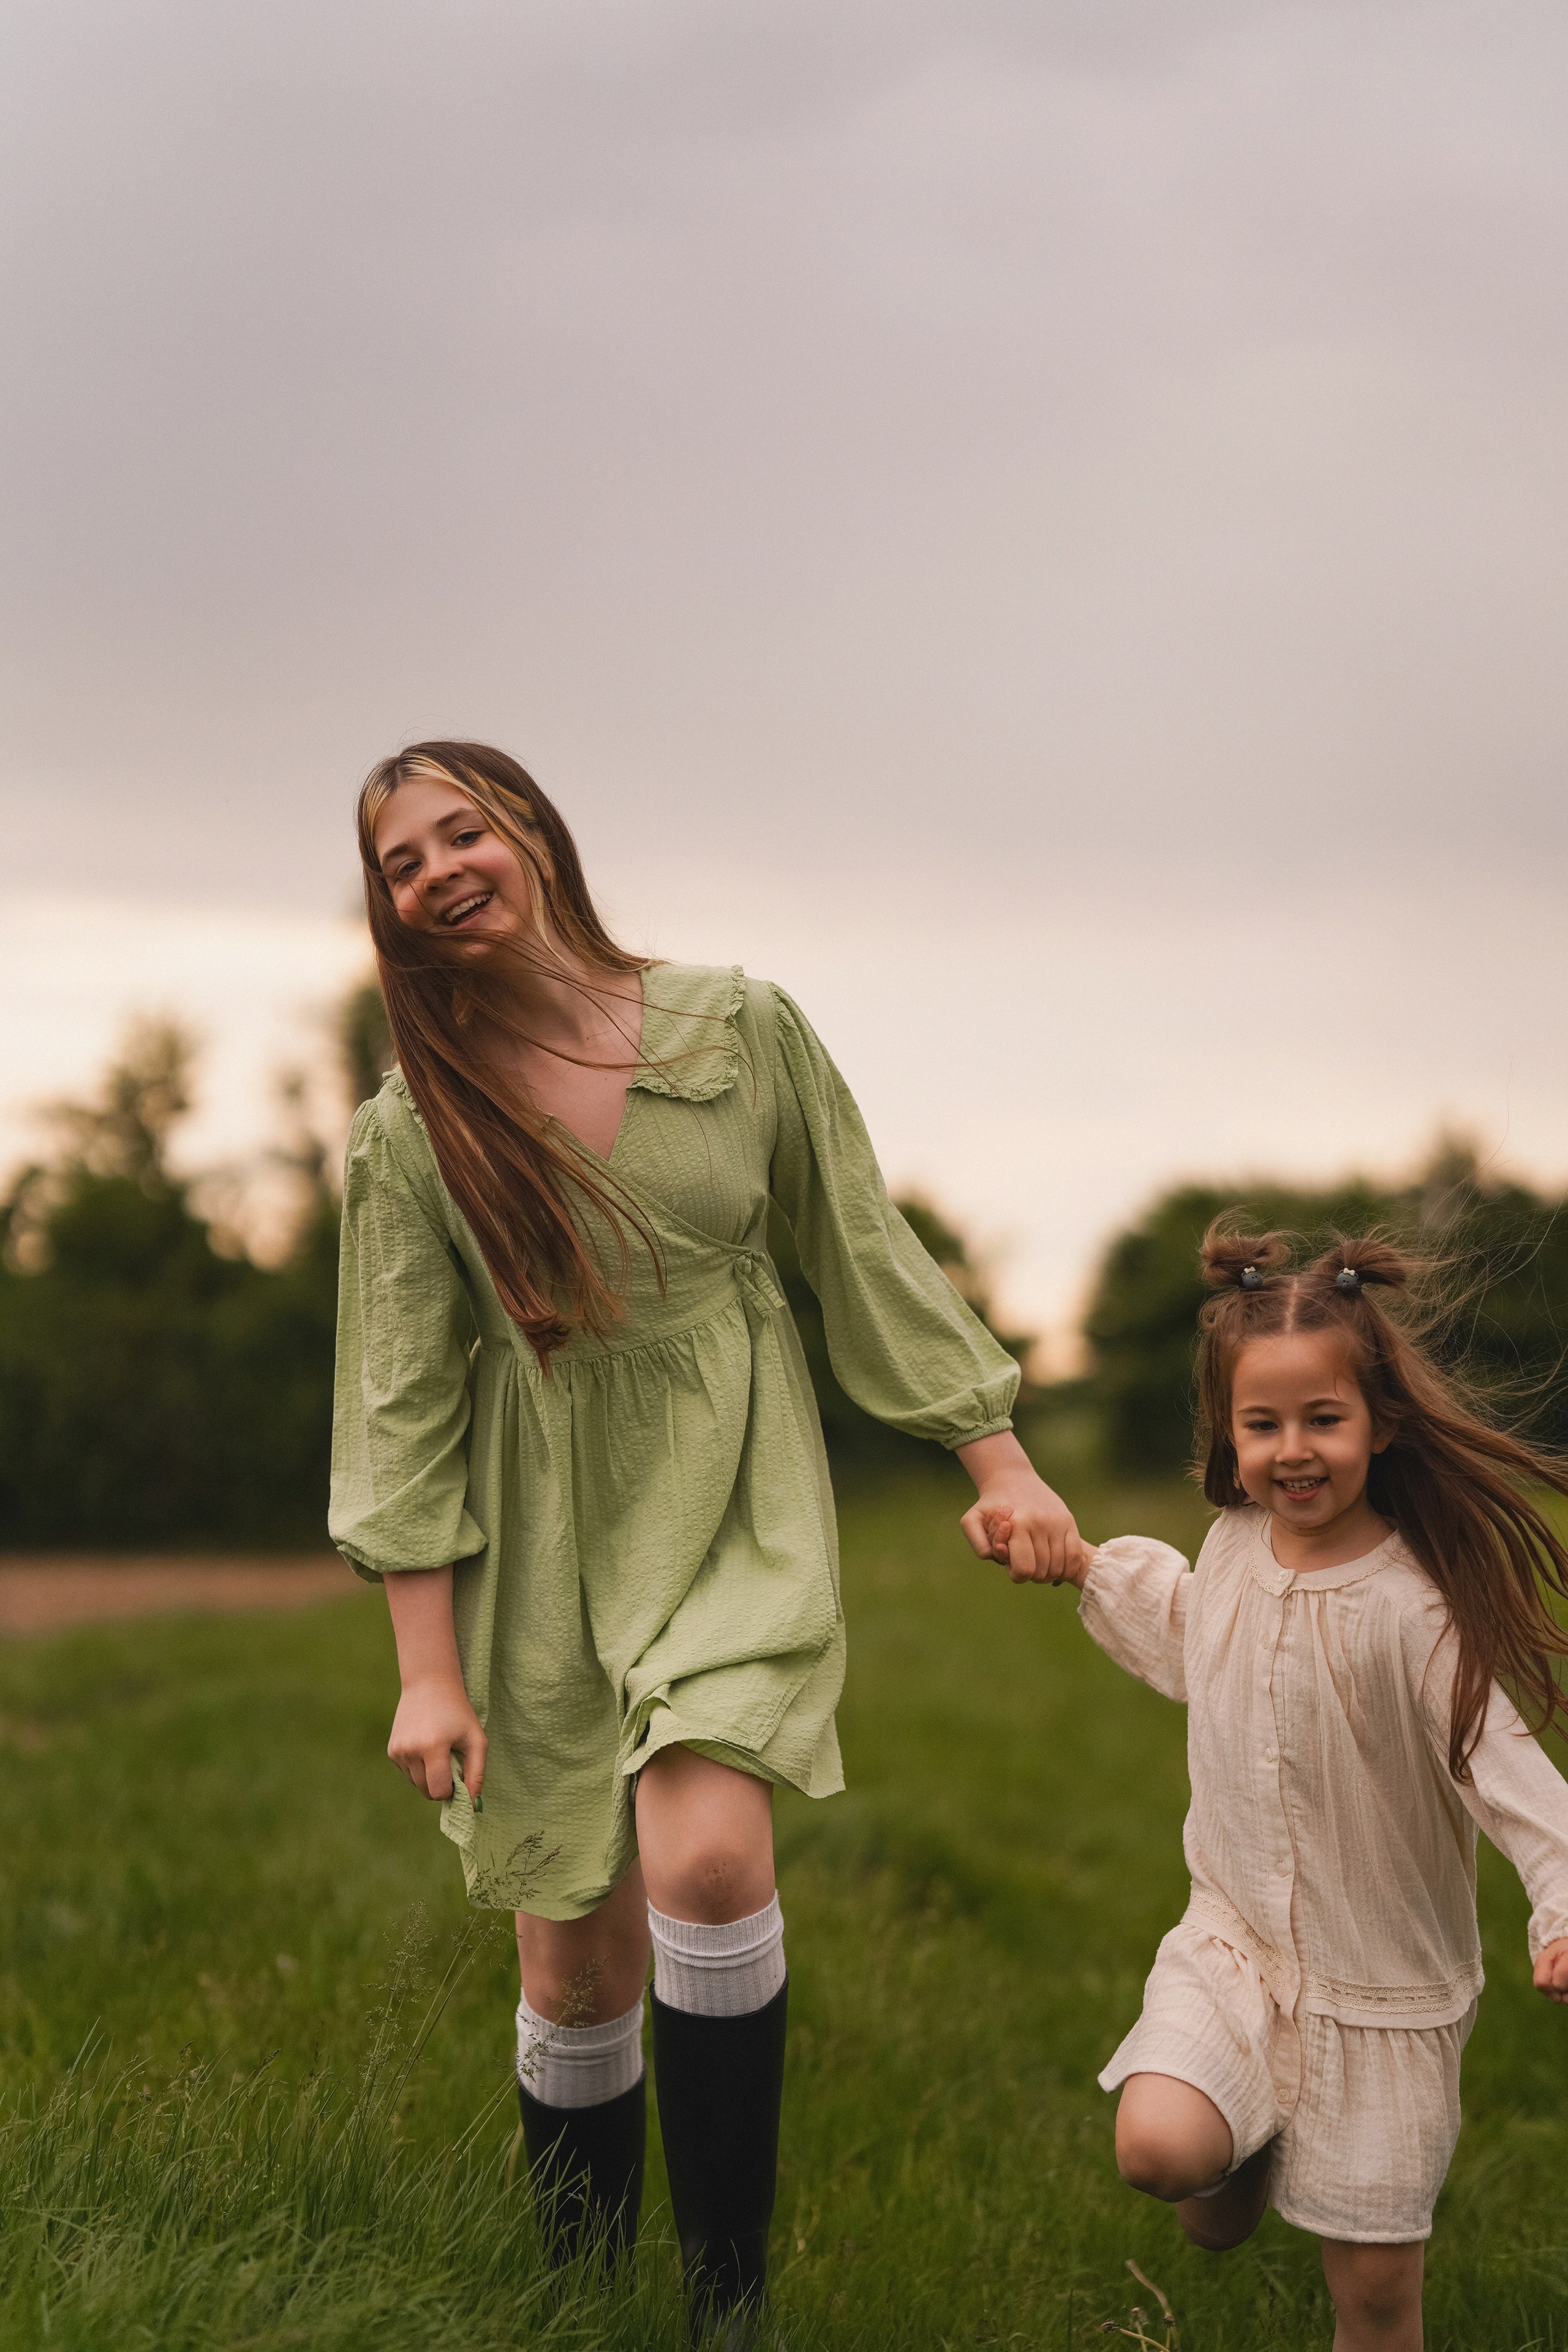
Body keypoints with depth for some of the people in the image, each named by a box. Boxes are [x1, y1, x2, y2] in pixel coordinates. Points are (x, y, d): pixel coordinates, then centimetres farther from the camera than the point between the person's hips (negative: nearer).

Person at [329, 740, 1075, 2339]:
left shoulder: (740, 1029, -3)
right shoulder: (411, 1133, -2)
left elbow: (865, 1252, 5)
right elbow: (403, 1407, -1)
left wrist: (999, 1464, 5)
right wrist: (427, 1669, -4)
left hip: (736, 1505, -1)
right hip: (545, 1546, 1)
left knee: (703, 1857, -25)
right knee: (575, 1970, 4)